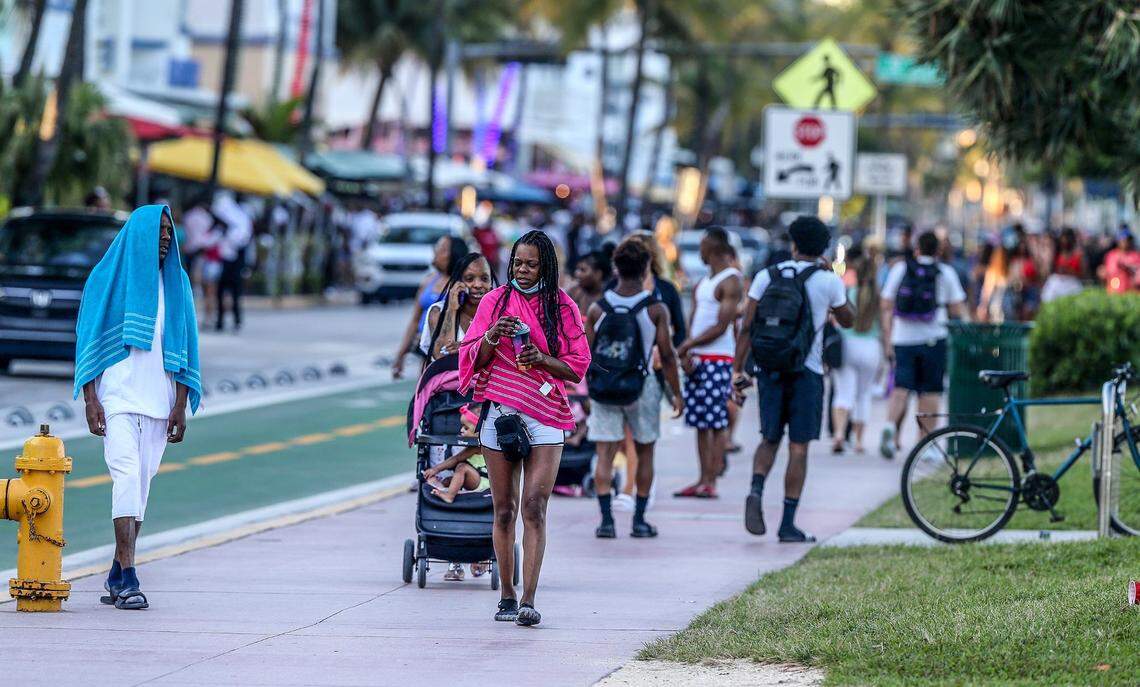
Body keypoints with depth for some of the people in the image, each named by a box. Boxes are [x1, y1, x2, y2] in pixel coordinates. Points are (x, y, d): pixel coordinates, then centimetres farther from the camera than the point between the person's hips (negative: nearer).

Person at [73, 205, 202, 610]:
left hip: (158, 401, 4)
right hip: (117, 396, -4)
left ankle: (117, 578, 12)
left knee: (141, 485, 4)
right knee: (127, 477, -16)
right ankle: (127, 579, -20)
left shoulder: (176, 284, 11)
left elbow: (183, 348, 12)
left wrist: (181, 406, 5)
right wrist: (90, 401, -8)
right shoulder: (107, 279, 1)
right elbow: (89, 342, 0)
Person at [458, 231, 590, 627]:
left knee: (535, 508, -12)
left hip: (545, 416, -2)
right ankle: (507, 596, 13)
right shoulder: (495, 301, 9)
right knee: (504, 510, 5)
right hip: (500, 414, 2)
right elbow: (472, 359, 8)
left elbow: (578, 368, 5)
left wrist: (542, 359, -13)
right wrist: (493, 338, -12)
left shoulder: (562, 307, 6)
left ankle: (529, 601, -17)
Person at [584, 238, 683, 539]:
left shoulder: (597, 308, -1)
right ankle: (639, 520, 13)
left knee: (605, 454, 3)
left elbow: (586, 354, 1)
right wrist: (676, 393, 2)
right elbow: (666, 354, -7)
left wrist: (590, 390, 13)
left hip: (603, 388, 1)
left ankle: (606, 519, -7)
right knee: (644, 452, 13)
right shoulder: (655, 309, -7)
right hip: (641, 386, -1)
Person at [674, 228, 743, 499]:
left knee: (716, 423, -7)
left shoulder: (731, 282, -7)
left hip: (718, 359, -8)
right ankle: (702, 480, 10)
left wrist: (688, 345, -13)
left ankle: (710, 482, -9)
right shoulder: (703, 283, 20)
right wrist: (686, 353, -1)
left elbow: (721, 327, -13)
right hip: (696, 359, 8)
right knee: (700, 423, 7)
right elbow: (694, 322, 15)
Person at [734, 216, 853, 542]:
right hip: (806, 372, -2)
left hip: (769, 369, 2)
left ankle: (756, 490, -12)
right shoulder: (828, 281, -3)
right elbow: (847, 320, 12)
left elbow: (747, 326, -1)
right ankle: (788, 524, 0)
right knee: (798, 448, 2)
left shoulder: (766, 277, 3)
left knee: (770, 439, 16)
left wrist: (738, 369, 1)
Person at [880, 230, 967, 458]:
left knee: (900, 388, 0)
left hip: (903, 339, 1)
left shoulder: (899, 269, 6)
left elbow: (886, 306, 3)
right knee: (930, 392, 7)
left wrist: (887, 339, 6)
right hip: (933, 339, -1)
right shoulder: (945, 273, 2)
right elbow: (957, 310, 0)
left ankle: (891, 426, -25)